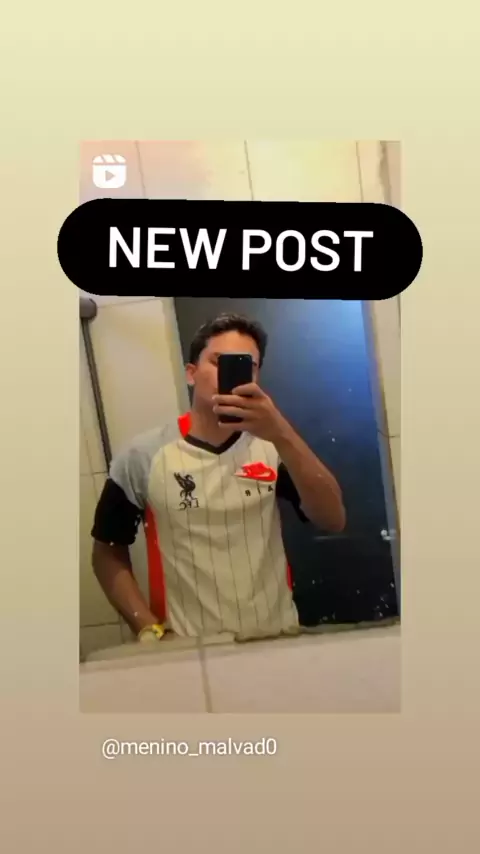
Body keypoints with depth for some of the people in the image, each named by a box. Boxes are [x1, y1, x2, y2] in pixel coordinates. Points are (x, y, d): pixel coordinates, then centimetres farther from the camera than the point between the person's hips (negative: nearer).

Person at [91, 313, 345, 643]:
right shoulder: (143, 456, -5)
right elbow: (108, 552, 3)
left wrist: (283, 435, -27)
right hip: (189, 647, -1)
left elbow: (333, 520, -14)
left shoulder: (272, 447, -1)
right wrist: (149, 629, -9)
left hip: (277, 639, 1)